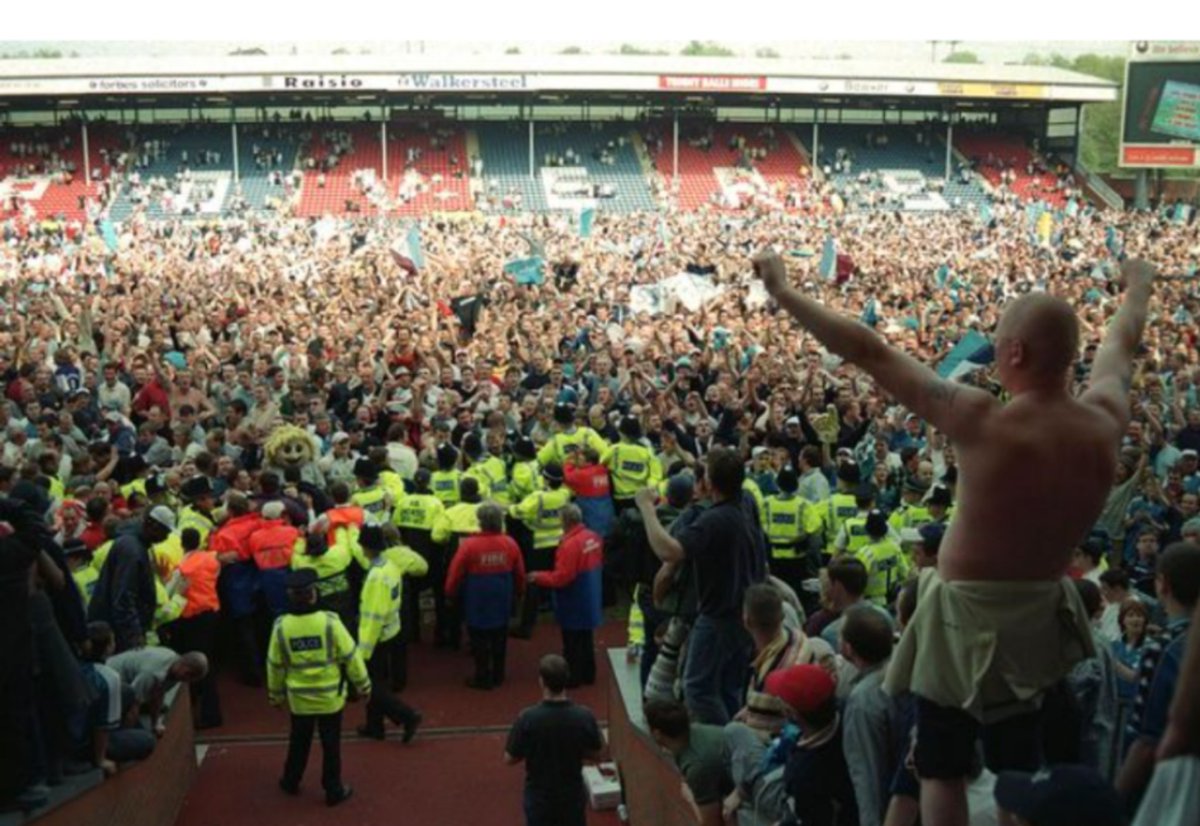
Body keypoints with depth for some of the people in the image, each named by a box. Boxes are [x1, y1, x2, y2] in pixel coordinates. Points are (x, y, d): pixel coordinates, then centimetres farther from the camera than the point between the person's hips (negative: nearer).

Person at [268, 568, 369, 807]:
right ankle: (334, 791, 23)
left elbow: (275, 665, -1)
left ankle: (291, 782, 39)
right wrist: (363, 684, 1)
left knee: (299, 741, 23)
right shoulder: (329, 621, -21)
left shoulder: (282, 626, -13)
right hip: (330, 696, -2)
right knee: (331, 744, 13)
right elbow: (350, 656, -13)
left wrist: (276, 694, 15)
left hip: (299, 698, 2)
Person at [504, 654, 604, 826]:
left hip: (539, 797, -1)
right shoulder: (584, 716, -18)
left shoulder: (527, 718, -23)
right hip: (573, 795, 1)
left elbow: (510, 758, -11)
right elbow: (595, 754, -3)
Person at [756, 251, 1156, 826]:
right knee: (1020, 770, 20)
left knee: (941, 769, 10)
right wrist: (1139, 287, 34)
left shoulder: (982, 424, -26)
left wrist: (783, 293, -13)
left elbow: (869, 352, -22)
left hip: (966, 615, -5)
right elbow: (1120, 347, 13)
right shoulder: (1104, 423, -10)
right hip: (1042, 617, 5)